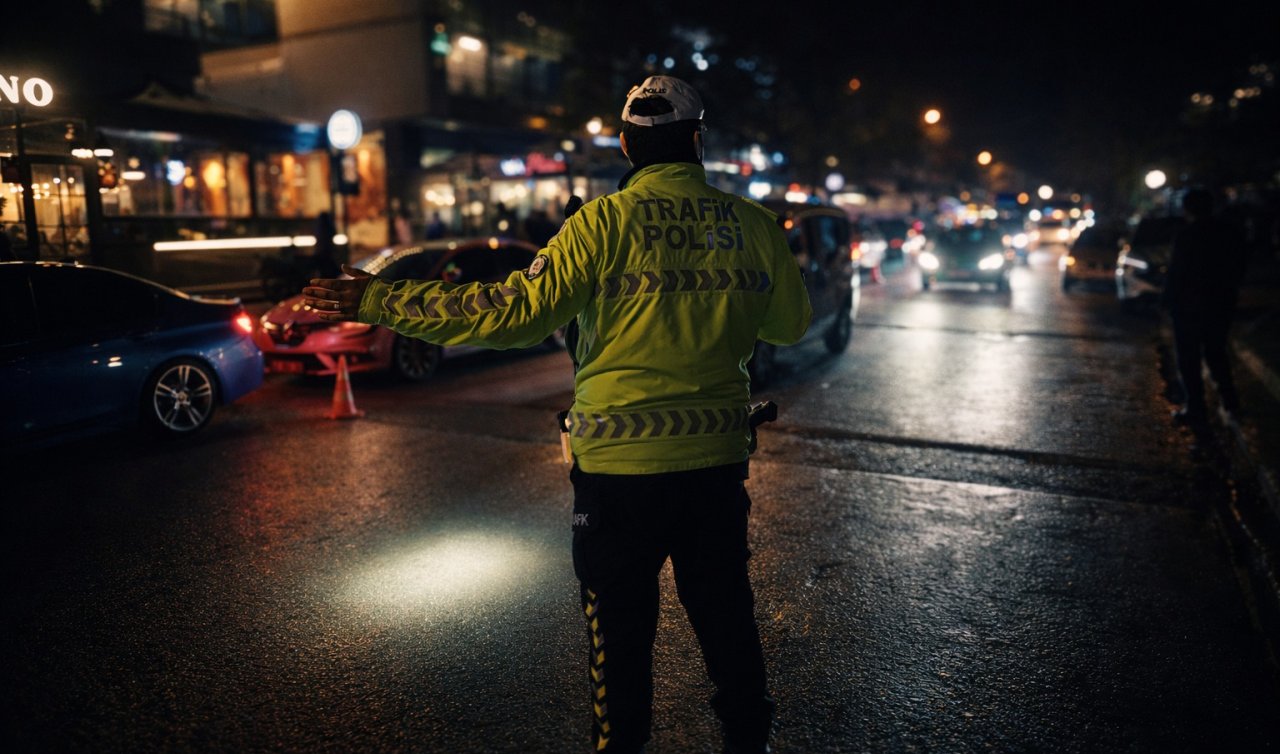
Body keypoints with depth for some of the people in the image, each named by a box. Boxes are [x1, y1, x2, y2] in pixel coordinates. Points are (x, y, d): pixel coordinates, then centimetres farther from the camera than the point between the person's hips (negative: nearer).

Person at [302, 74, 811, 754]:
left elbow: (516, 311, -17)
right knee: (726, 616, 21)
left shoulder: (607, 221, -12)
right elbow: (790, 323, 11)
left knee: (621, 629, 13)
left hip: (620, 467, -4)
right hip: (718, 460, 4)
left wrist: (380, 302, -10)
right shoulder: (754, 224, 0)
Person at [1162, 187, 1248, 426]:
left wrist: (1168, 298, -3)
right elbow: (1238, 270, 10)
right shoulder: (1231, 234, 4)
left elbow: (1176, 273, -16)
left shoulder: (1187, 236, -16)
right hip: (1222, 305, 6)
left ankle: (1196, 409, 4)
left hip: (1189, 307, -6)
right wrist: (1226, 293, 19)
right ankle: (1229, 400, 21)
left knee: (1188, 359, 3)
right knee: (1216, 353, 22)